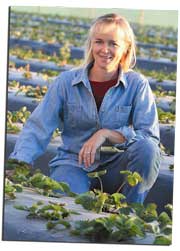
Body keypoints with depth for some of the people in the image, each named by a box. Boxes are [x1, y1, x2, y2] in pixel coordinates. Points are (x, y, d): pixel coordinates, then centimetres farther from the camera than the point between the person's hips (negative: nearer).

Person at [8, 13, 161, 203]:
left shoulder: (137, 84, -3)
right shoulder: (66, 81, -1)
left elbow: (150, 136, -11)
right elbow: (37, 128, -6)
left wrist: (106, 134, -24)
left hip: (115, 165, 2)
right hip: (74, 164, -2)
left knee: (146, 148, -30)